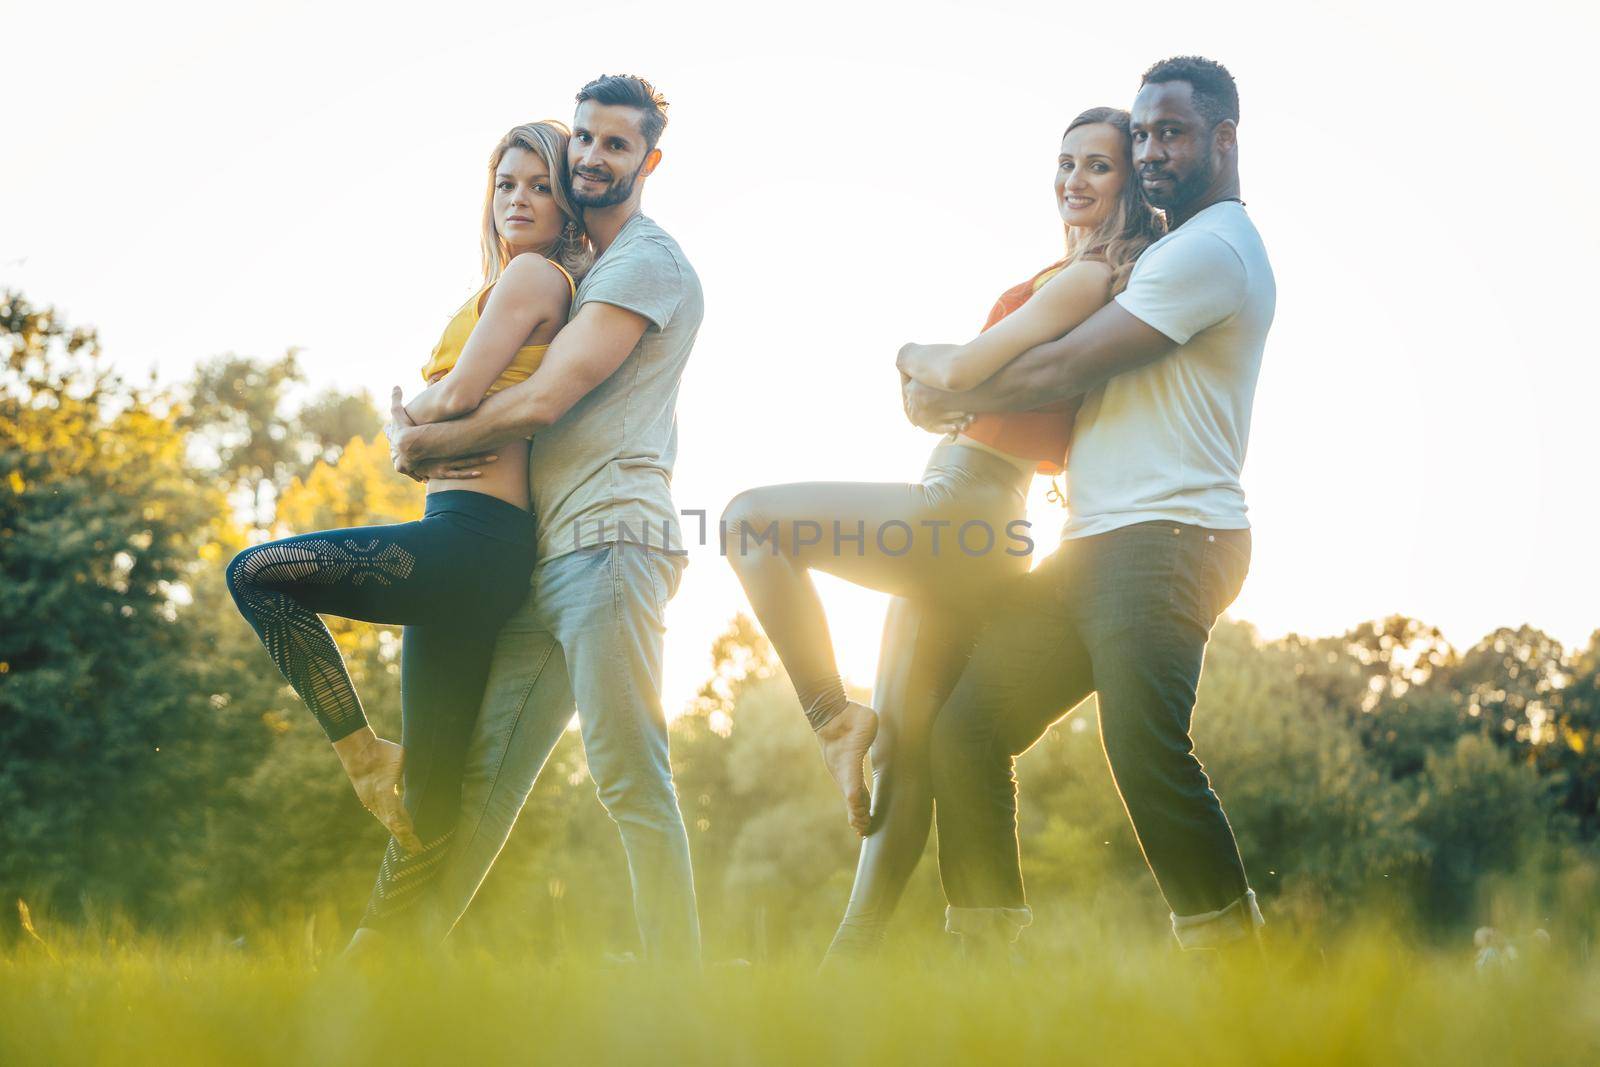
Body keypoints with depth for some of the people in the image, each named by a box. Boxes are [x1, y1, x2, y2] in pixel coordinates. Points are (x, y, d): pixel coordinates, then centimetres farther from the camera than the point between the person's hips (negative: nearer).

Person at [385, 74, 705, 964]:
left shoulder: (647, 263, -6)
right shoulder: (580, 265, 26)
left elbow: (540, 402, -14)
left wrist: (424, 443, 1)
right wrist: (421, 416, 12)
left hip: (608, 541, -9)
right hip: (547, 558, 9)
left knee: (631, 777, -13)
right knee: (485, 772, 8)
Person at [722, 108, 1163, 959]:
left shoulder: (1084, 280, -11)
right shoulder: (1077, 276, 19)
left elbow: (963, 371, -16)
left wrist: (911, 353, 3)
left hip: (963, 508, -10)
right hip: (953, 532, 10)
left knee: (750, 518, -12)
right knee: (903, 752, 7)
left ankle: (835, 719, -7)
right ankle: (852, 952, 10)